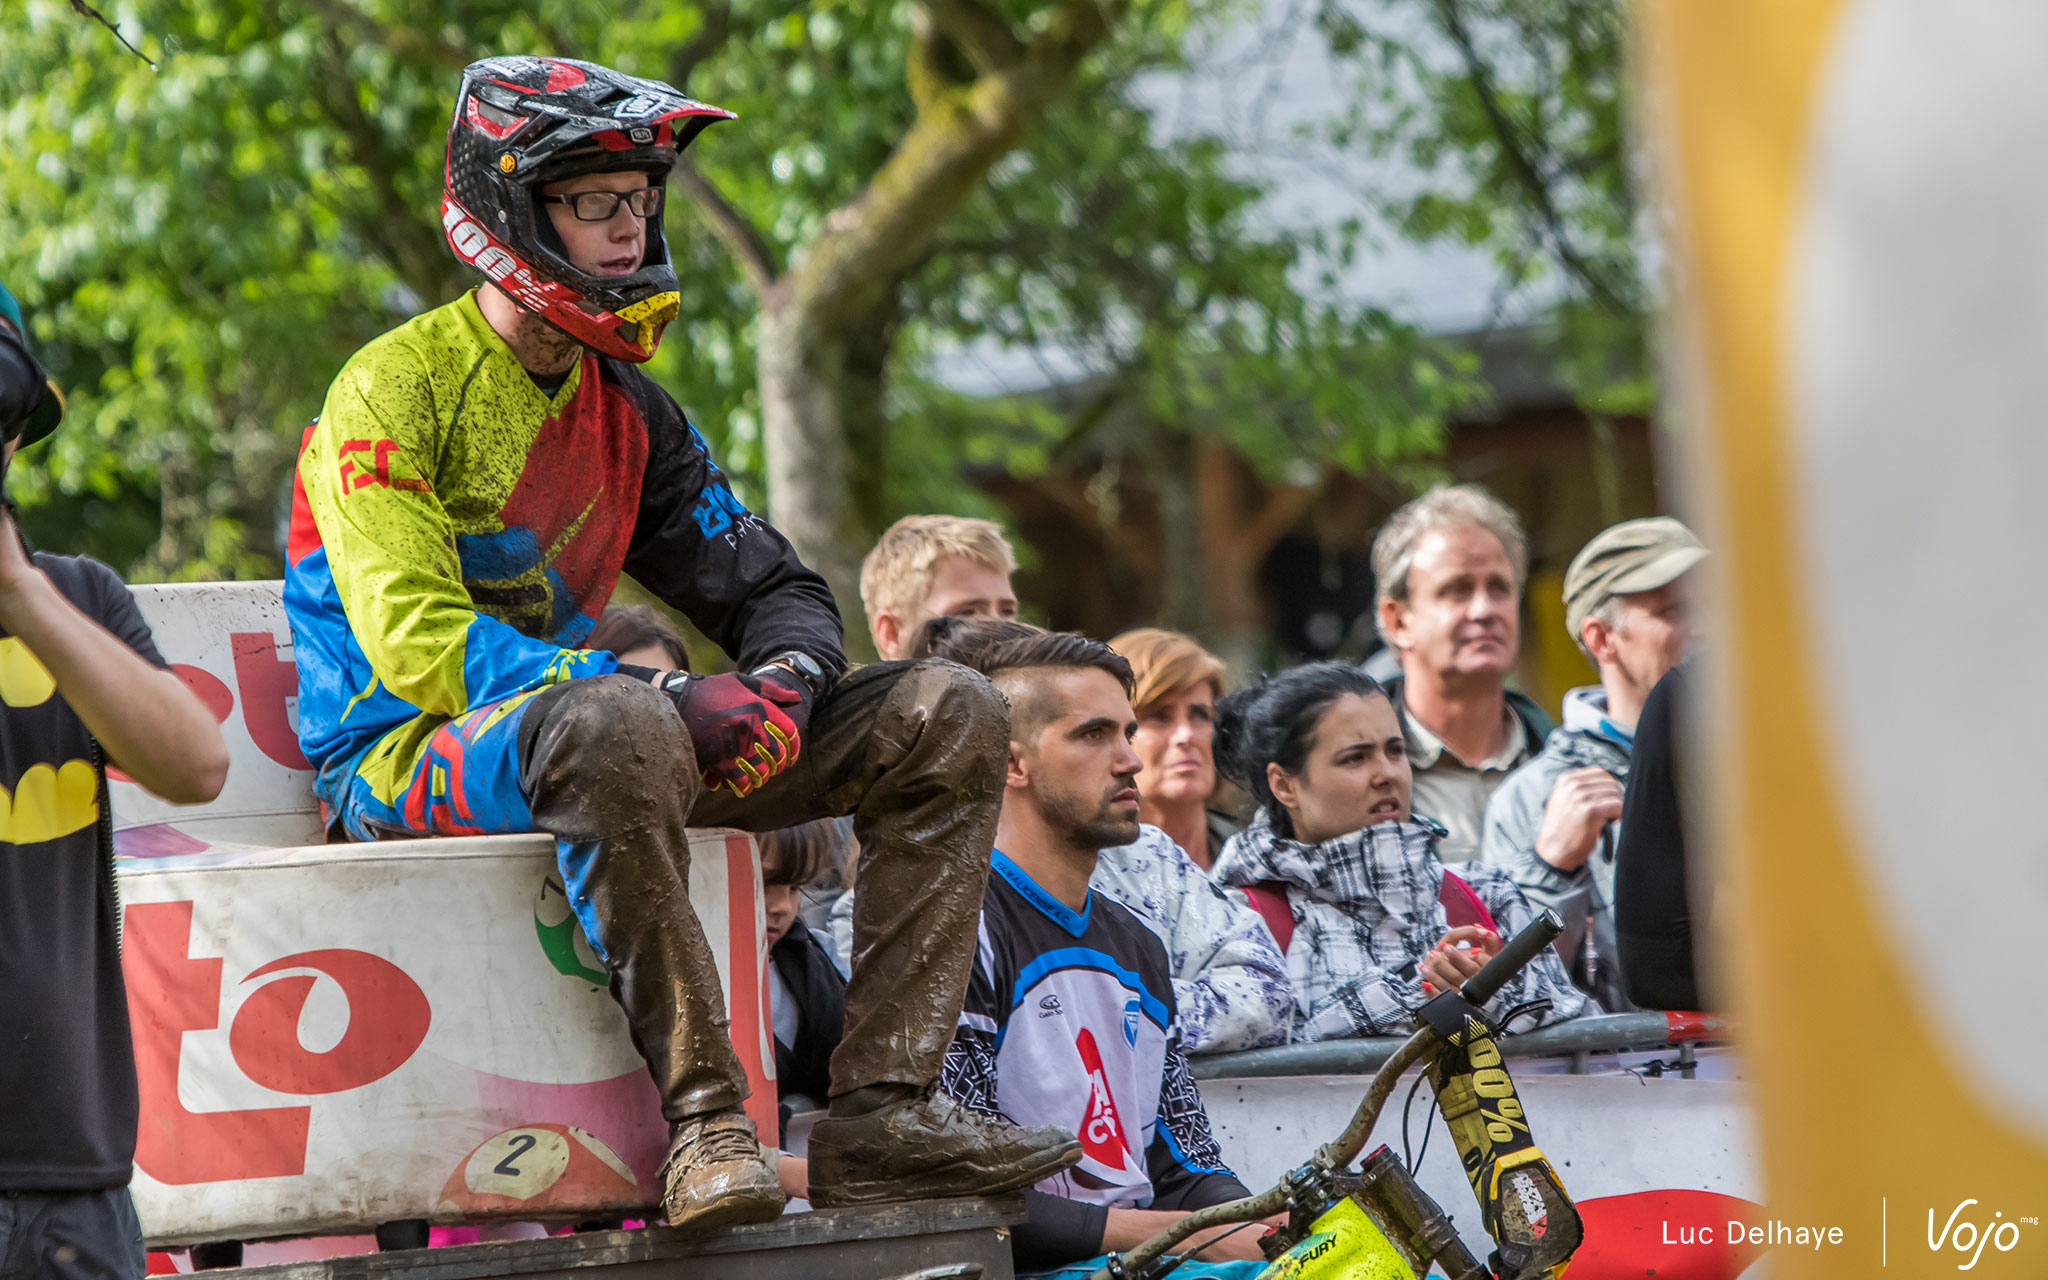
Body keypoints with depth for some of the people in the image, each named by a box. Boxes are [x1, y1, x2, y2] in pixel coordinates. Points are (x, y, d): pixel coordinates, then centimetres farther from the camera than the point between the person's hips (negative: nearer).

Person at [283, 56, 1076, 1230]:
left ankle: (884, 1110, -14)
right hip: (406, 759, -8)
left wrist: (784, 679, -9)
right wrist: (658, 692, -28)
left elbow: (771, 587, 17)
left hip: (578, 727, 8)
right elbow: (416, 640, -20)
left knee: (948, 718, -3)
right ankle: (701, 1114, -36)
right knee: (617, 726, -44)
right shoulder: (395, 393, -9)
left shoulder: (627, 408, 14)